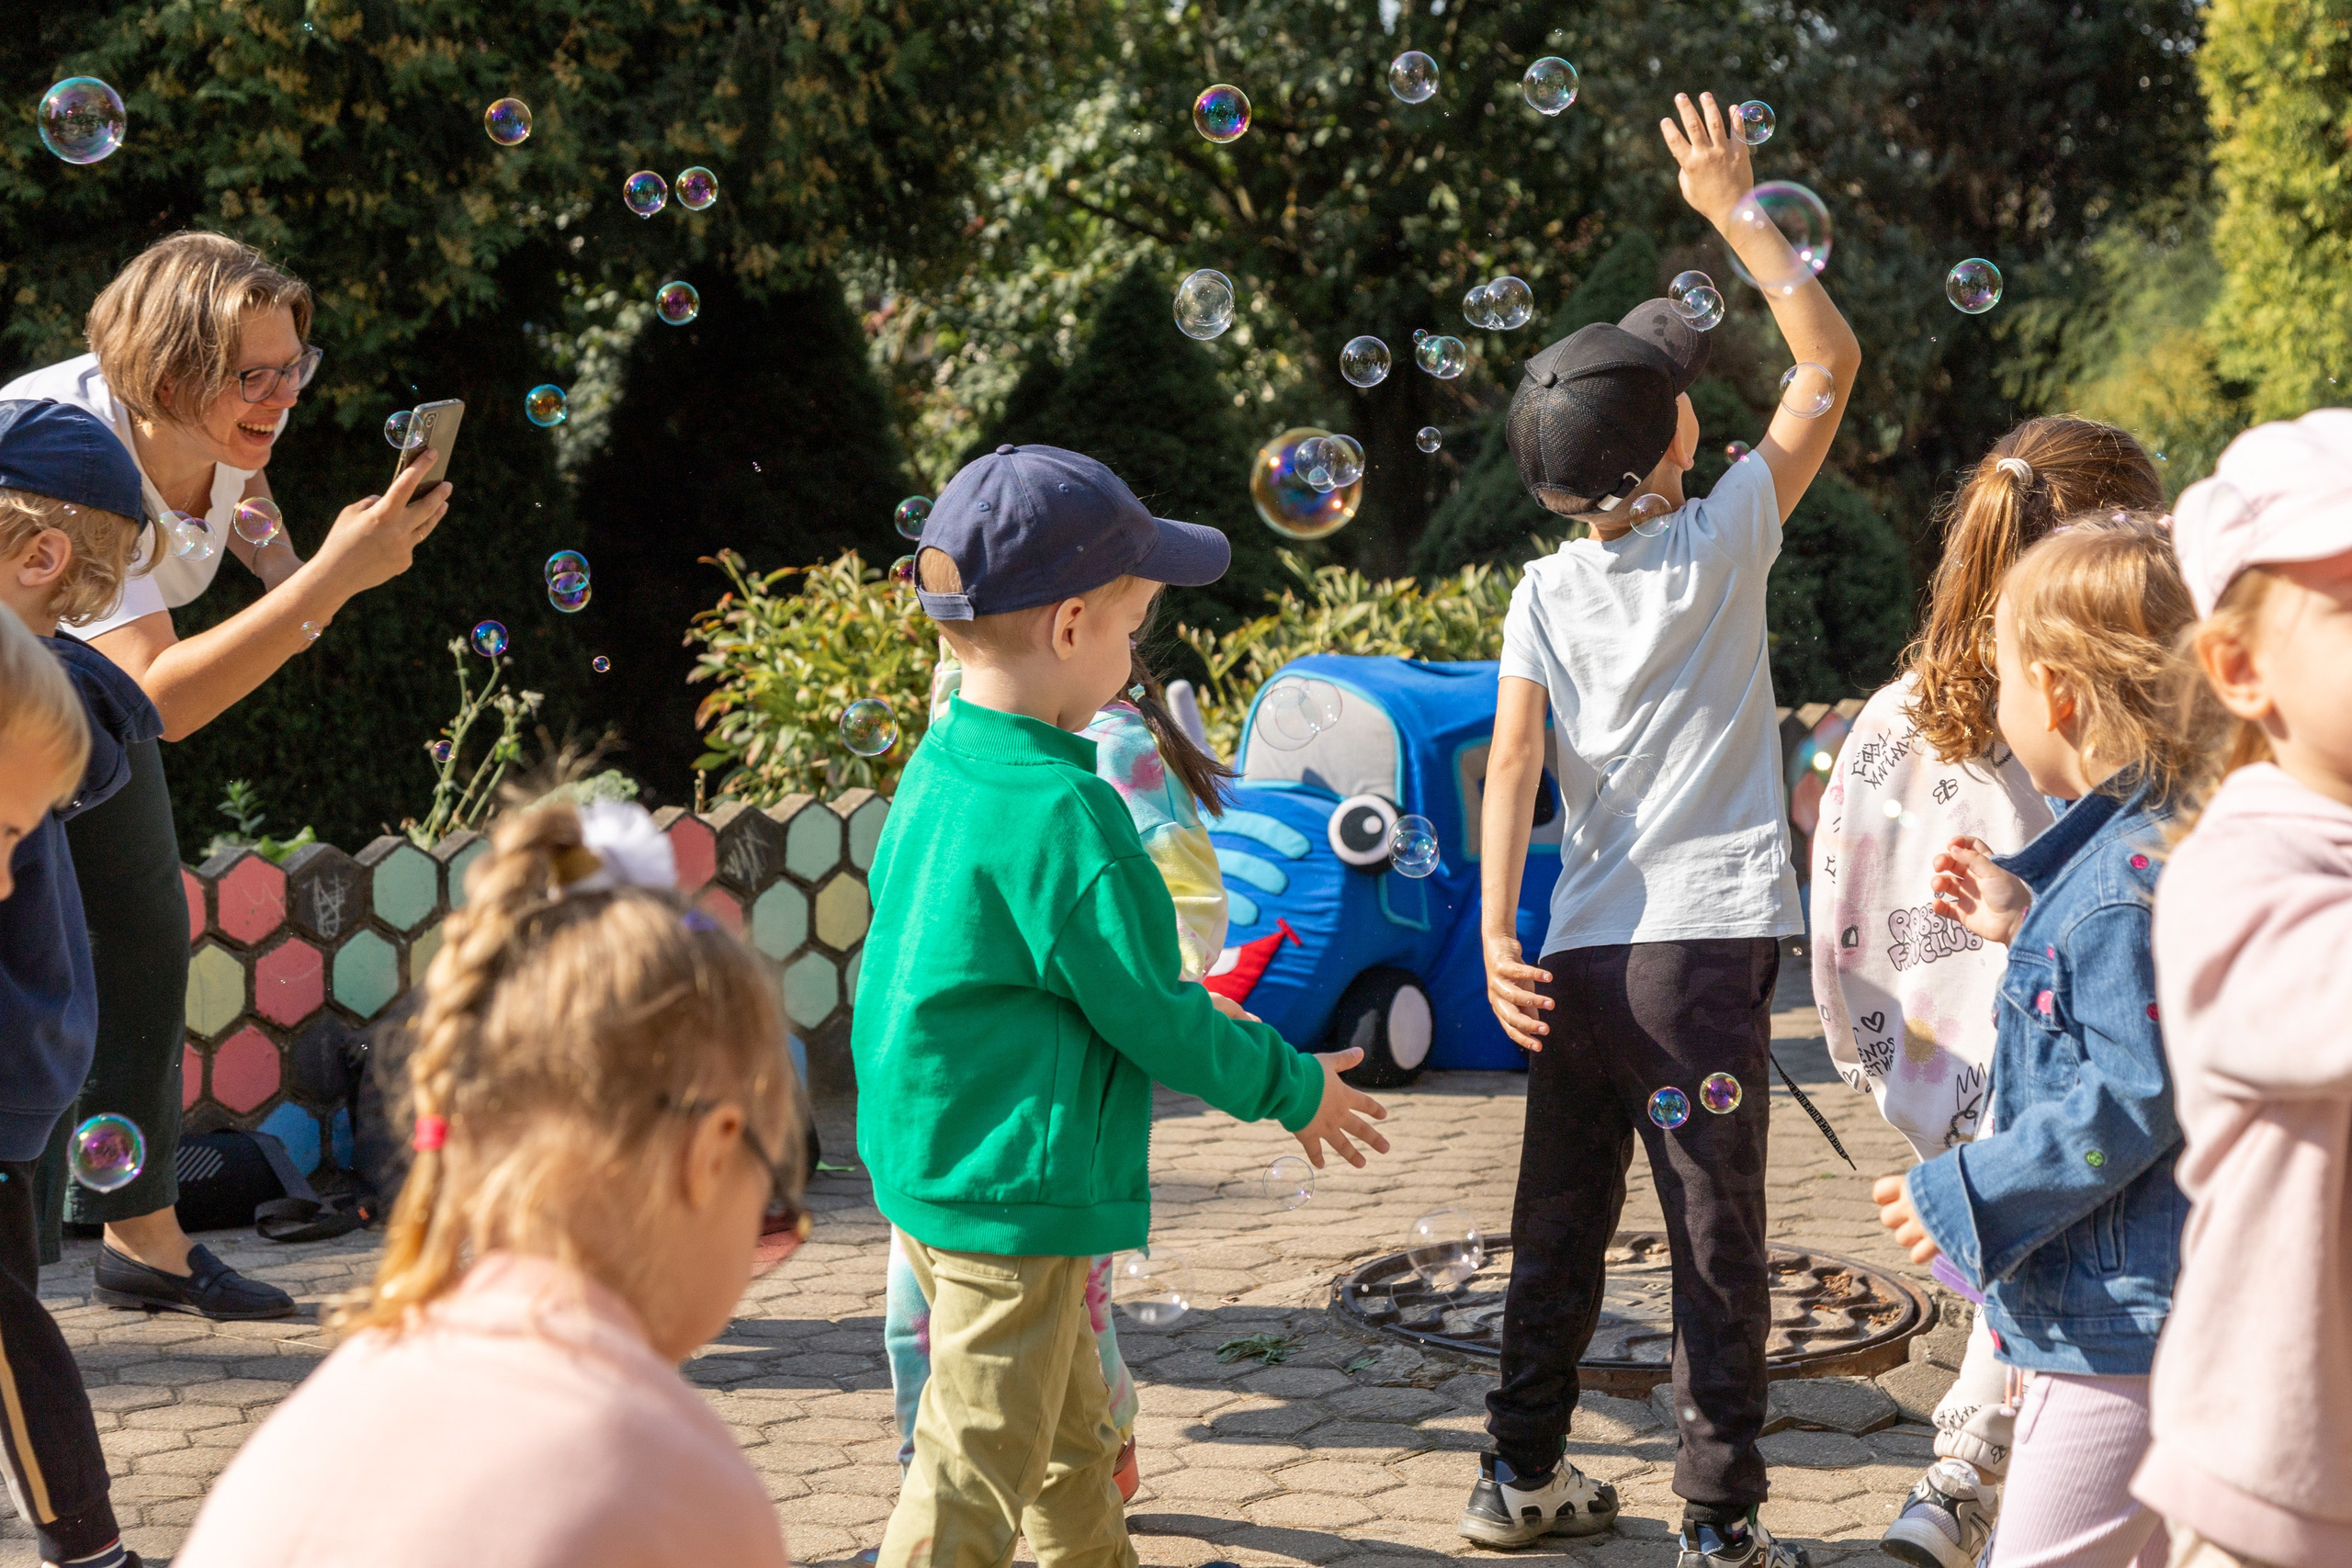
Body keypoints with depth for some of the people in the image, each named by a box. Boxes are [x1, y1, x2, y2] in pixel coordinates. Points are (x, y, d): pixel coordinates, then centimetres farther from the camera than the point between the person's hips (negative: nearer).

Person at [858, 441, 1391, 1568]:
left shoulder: (939, 767, 4)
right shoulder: (1058, 813, -24)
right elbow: (1150, 1014, -18)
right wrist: (1288, 1085, -1)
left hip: (931, 1168, 10)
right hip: (1017, 1191, -10)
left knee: (1070, 1434, 25)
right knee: (974, 1476, 0)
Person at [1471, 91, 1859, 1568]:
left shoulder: (1545, 591, 5)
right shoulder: (1725, 540, -4)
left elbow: (1514, 755, -6)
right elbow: (1835, 361, 4)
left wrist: (1497, 932, -9)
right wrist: (1737, 212, 9)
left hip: (1579, 954, 4)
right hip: (1705, 944, -4)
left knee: (1560, 1230, 15)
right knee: (1718, 1246, 1)